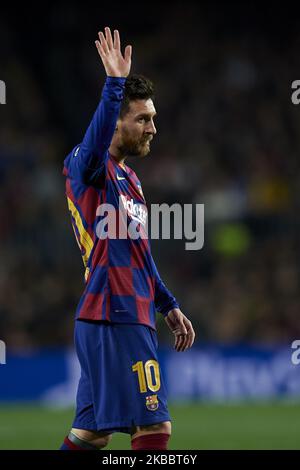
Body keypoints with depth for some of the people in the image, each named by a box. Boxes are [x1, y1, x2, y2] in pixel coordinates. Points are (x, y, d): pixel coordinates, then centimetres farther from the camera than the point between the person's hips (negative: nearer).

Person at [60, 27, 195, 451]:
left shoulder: (128, 178, 21)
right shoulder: (85, 167, -8)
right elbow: (93, 148, -34)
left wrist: (169, 307, 27)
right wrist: (115, 84, -44)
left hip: (131, 316, 9)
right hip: (115, 316, -9)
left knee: (91, 431, 11)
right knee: (154, 426, -11)